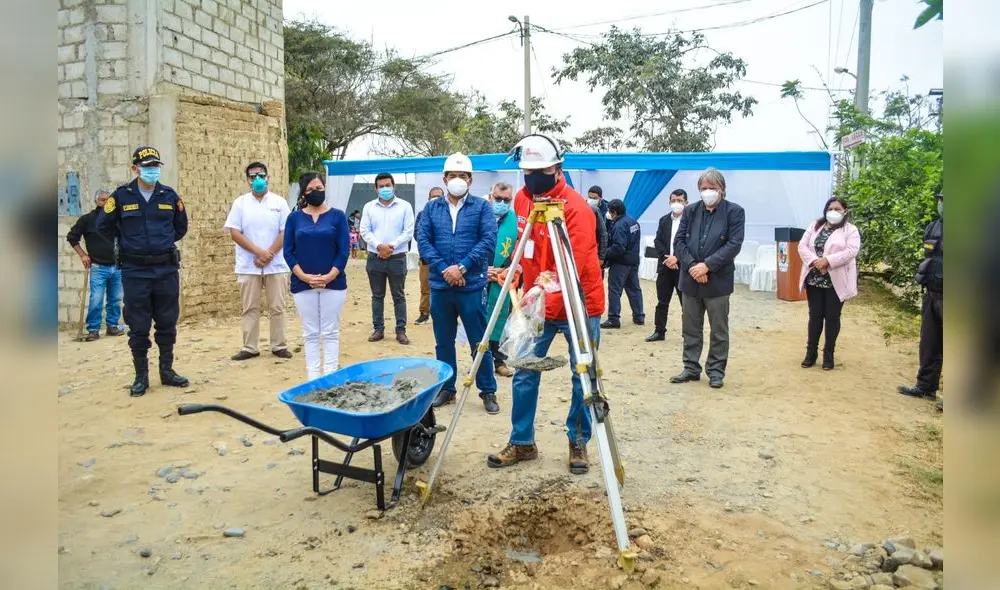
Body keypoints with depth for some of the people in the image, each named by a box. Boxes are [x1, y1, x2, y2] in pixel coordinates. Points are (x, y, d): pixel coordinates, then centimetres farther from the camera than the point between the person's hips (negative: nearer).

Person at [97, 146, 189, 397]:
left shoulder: (169, 195, 4)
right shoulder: (121, 196, -2)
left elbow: (181, 227, 17)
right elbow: (103, 225, 7)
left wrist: (164, 243, 11)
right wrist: (128, 242, 9)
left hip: (167, 269, 2)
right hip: (135, 271, -2)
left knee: (167, 324, 8)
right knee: (138, 327, 4)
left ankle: (167, 371, 21)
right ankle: (141, 377, 14)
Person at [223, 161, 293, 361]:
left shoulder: (279, 202, 2)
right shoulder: (240, 202, 3)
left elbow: (285, 232, -3)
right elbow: (234, 232, -4)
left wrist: (269, 255, -13)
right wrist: (258, 252, -14)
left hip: (276, 265, 0)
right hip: (248, 266, 0)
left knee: (277, 308, 5)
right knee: (250, 308, 6)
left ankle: (279, 346, 14)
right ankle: (249, 347, 14)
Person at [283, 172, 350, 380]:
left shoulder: (337, 216, 1)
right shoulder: (294, 218, 6)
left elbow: (344, 250, -3)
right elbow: (288, 252, 2)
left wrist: (329, 276, -14)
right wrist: (304, 277, -11)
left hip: (333, 283, -1)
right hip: (303, 284, 1)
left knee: (330, 332, 3)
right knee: (310, 333, 6)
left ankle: (331, 375, 10)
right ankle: (313, 377, 12)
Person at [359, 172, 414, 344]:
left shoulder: (405, 206, 1)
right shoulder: (369, 207, 7)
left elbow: (408, 232, -4)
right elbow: (365, 231, 2)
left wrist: (392, 246, -15)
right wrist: (379, 246, -14)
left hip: (397, 258, -2)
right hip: (374, 258, 2)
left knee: (399, 296, 3)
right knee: (377, 296, 8)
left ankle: (401, 330, 9)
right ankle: (378, 329, 17)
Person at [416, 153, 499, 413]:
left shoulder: (482, 206, 2)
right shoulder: (431, 207, 9)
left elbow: (488, 240, -8)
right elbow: (423, 241, 1)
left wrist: (461, 267, -16)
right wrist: (444, 269, -12)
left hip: (472, 285, -3)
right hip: (439, 286, 3)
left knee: (479, 342, 3)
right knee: (443, 342, 12)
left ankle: (488, 391, 15)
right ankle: (446, 388, 25)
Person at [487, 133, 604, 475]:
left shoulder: (575, 207, -19)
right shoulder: (522, 200, 3)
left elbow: (573, 267, -26)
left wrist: (548, 305, -34)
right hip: (535, 305, 6)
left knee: (582, 377, 5)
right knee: (524, 374, 5)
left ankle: (578, 443, 22)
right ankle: (521, 443, 19)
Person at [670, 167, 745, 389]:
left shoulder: (734, 212, -3)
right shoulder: (690, 211, 8)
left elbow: (734, 245, -11)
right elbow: (679, 241, 3)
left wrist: (707, 265, -18)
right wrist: (691, 266, -12)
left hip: (717, 281, -3)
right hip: (690, 279, 4)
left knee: (719, 331, 7)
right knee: (690, 329, 12)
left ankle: (716, 370, 19)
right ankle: (691, 368, 23)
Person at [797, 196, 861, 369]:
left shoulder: (850, 230, -1)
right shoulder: (815, 226, 10)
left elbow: (851, 251, -15)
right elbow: (802, 246, 2)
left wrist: (827, 261, -24)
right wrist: (814, 261, -15)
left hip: (836, 281, -3)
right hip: (814, 279, 3)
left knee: (832, 317, 4)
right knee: (815, 315, 8)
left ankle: (828, 354, 14)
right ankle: (811, 352, 17)